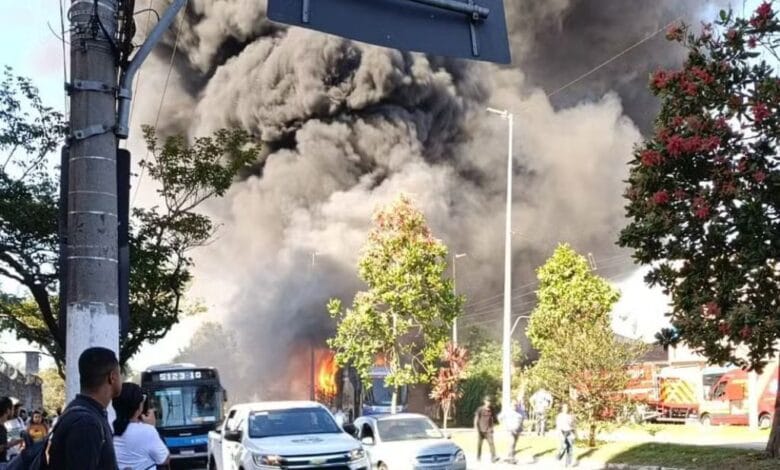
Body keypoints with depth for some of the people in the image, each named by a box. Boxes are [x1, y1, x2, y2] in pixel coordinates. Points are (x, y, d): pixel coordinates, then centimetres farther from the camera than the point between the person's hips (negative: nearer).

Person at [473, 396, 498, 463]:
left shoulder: (491, 410, 6)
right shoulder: (480, 409, -5)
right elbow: (476, 420, -5)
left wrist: (492, 426, 9)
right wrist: (477, 430, -9)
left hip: (488, 431, 2)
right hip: (481, 430, -2)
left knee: (491, 443, -12)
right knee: (479, 444, 5)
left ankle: (493, 457, -19)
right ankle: (478, 457, 19)